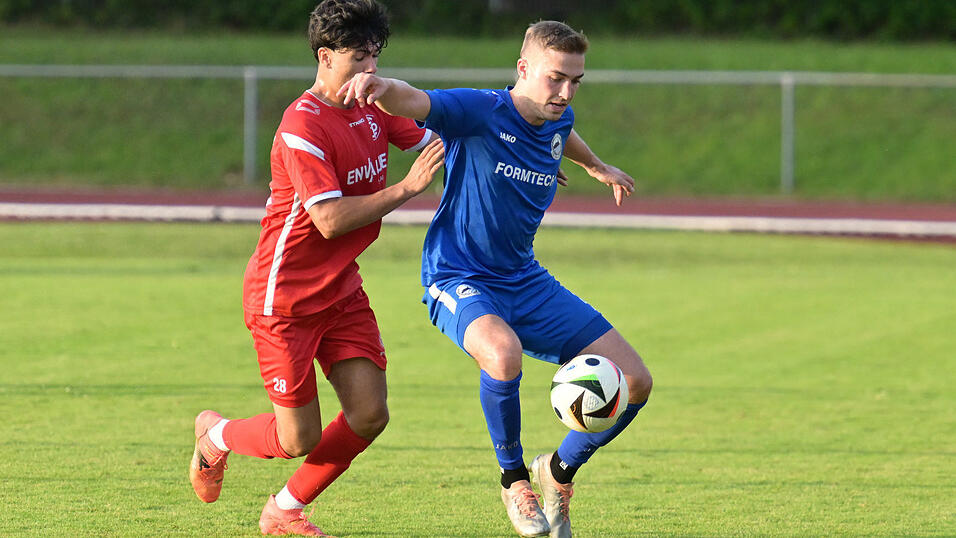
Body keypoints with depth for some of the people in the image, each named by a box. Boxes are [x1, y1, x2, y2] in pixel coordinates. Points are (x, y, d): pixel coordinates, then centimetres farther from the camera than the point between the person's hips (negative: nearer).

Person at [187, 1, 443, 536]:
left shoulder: (375, 107, 3)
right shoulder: (303, 126, -23)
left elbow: (434, 142, 18)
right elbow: (331, 220, -27)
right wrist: (406, 188, -26)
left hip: (341, 290, 8)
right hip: (285, 299, -8)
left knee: (370, 415, -4)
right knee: (300, 439, -3)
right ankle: (215, 435, 31)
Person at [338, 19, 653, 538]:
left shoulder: (557, 122, 3)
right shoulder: (480, 112, -17)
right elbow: (412, 102, -33)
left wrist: (598, 168, 49)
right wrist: (381, 85, -57)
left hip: (524, 281, 7)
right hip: (457, 279, -7)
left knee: (634, 382, -2)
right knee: (503, 353, -41)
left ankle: (560, 471, 24)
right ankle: (514, 478, -14)